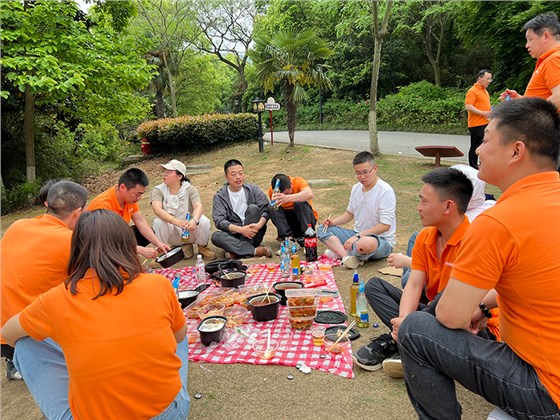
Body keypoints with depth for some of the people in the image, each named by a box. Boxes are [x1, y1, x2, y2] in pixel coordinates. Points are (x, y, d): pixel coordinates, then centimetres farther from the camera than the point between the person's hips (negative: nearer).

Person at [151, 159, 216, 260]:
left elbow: (198, 206, -23)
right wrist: (176, 221, -46)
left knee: (203, 221, -28)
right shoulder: (158, 190, -8)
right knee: (159, 222, -29)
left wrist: (194, 220, -47)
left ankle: (203, 247, 2)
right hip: (172, 235, 0)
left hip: (190, 229, 0)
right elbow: (157, 209, -27)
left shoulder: (189, 189, -6)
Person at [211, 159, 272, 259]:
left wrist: (259, 225, -28)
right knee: (216, 236, -28)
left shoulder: (253, 189, 3)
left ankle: (237, 251, -25)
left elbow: (266, 209, -7)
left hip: (252, 235, 0)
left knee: (253, 208, -22)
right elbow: (219, 221, -11)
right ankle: (254, 250, -32)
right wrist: (241, 230, -25)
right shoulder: (219, 196, 1)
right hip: (233, 236, 0)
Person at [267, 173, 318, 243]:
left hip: (307, 217, -2)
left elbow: (310, 194, -44)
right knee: (272, 208, -22)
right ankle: (287, 237, -25)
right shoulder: (271, 190, -12)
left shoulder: (298, 181, -22)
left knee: (300, 203, -31)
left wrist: (288, 198, -56)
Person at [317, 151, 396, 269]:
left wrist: (358, 236, -27)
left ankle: (338, 252, -14)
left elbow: (385, 226, -22)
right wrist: (333, 222, 1)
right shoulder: (356, 188, 5)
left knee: (367, 243, -43)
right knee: (323, 229, -6)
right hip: (358, 235, 7)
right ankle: (347, 256, -28)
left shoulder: (385, 191, -17)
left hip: (381, 240, -7)